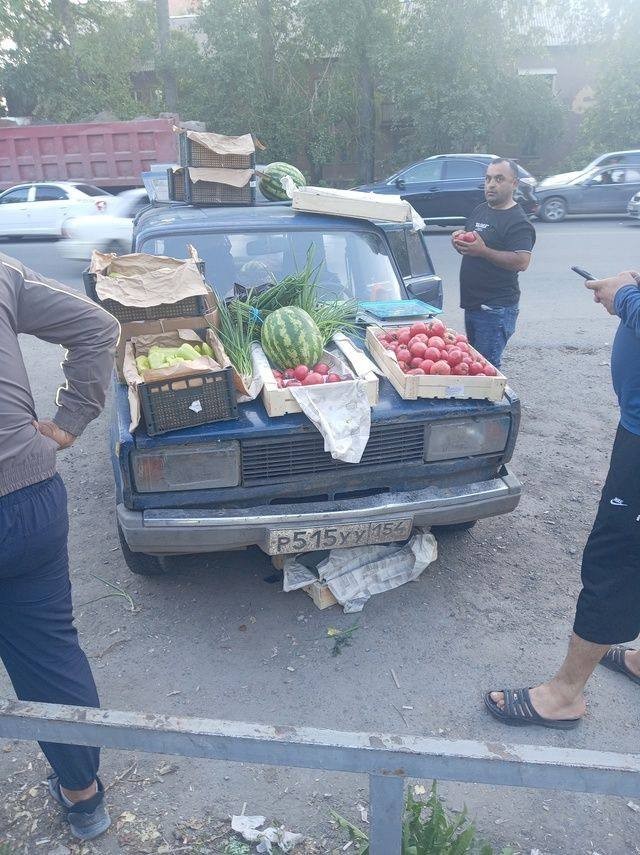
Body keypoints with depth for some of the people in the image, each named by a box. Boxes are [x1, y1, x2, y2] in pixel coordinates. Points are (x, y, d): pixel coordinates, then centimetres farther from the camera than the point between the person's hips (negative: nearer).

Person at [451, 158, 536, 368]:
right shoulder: (479, 210, 14)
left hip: (496, 308, -9)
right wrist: (460, 241, 2)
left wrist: (483, 251, -28)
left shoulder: (518, 222, -13)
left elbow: (521, 262, -25)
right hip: (472, 303, 9)